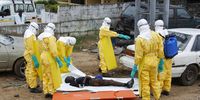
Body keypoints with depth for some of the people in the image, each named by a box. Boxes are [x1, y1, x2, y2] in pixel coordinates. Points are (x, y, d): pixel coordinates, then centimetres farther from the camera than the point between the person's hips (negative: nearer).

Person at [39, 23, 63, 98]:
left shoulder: (41, 37, 6)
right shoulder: (51, 37, -18)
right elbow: (53, 51, -23)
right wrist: (59, 61, -18)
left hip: (43, 57, 8)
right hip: (50, 58, -8)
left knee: (45, 76, 16)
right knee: (52, 76, 4)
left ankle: (46, 92, 21)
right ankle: (51, 92, 8)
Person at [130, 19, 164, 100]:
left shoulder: (139, 39, -15)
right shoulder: (156, 35, -1)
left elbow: (138, 56, -17)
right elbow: (160, 51, 2)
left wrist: (134, 68, -10)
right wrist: (160, 62, 13)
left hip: (144, 63, -5)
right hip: (154, 62, 5)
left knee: (145, 84, 5)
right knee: (154, 81, 20)